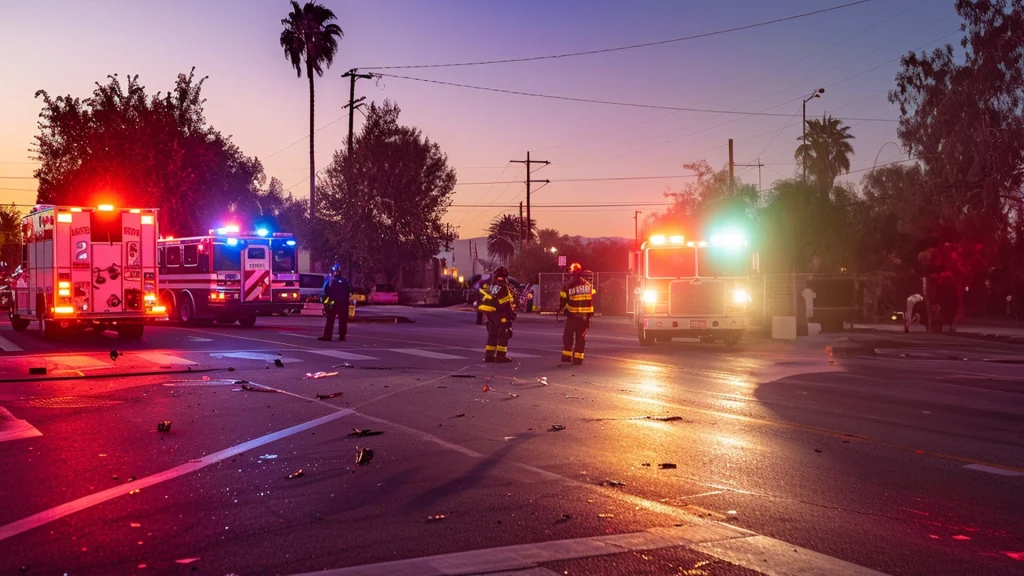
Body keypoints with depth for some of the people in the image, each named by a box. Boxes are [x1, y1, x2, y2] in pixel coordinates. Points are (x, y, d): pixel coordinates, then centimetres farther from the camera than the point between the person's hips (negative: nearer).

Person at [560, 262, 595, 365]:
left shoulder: (568, 287, -10)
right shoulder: (588, 285, 2)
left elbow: (564, 302, -4)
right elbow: (591, 300, 5)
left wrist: (561, 308, 16)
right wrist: (590, 314, 15)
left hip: (572, 316, -2)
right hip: (585, 317, 2)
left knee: (568, 336, 11)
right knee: (581, 337, 7)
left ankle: (566, 356, 9)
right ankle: (578, 358, 4)